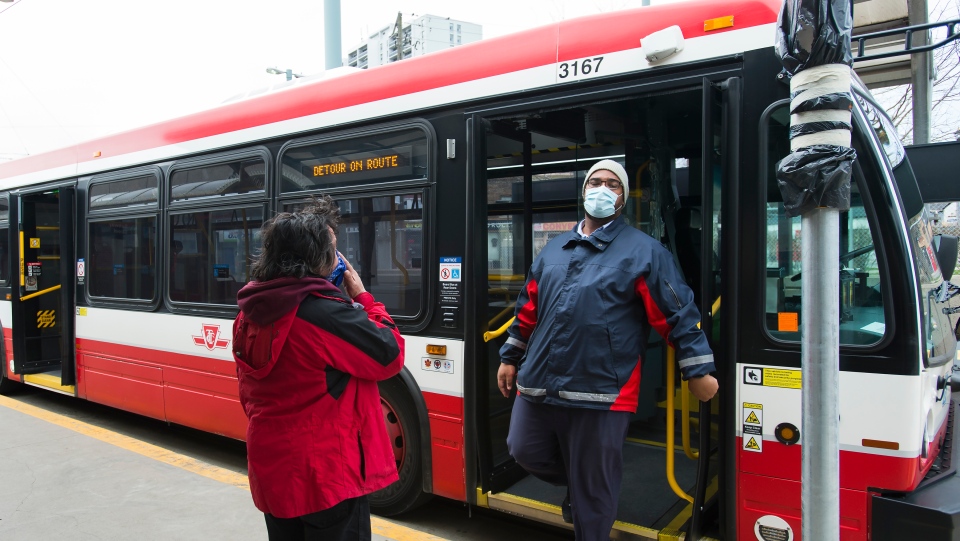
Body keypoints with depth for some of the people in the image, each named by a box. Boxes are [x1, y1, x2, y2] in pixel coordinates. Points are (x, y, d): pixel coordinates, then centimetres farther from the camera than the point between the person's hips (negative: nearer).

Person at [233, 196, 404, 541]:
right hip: (326, 472, -8)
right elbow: (390, 356, -12)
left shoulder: (250, 313, 3)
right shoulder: (326, 312, -22)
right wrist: (362, 297, -3)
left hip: (271, 468, 8)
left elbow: (249, 394, 12)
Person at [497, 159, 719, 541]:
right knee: (524, 452, 14)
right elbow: (528, 309, 21)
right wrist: (510, 358, 23)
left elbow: (678, 313, -2)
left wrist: (698, 370, -3)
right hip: (538, 382, 5)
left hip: (601, 391, -5)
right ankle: (577, 484, 42)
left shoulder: (643, 250, -1)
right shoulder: (553, 250, 15)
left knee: (593, 493, 6)